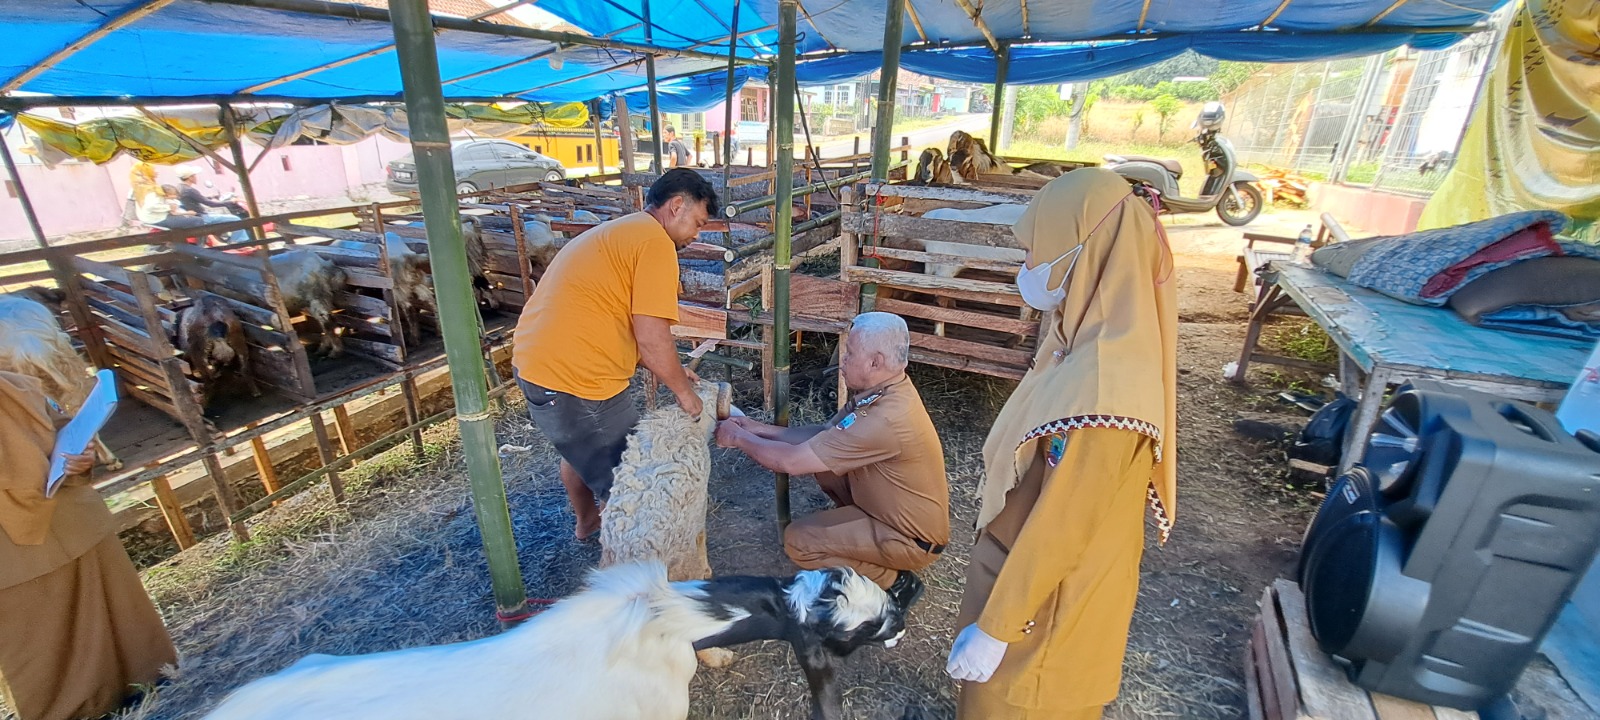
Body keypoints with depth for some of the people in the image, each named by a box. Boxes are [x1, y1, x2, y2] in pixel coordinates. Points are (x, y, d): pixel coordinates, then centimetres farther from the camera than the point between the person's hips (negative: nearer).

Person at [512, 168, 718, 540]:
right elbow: (651, 337, -19)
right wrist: (683, 390, -4)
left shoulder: (617, 232, 18)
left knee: (578, 448, 32)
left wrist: (670, 372, 17)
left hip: (534, 361, 11)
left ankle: (587, 521, 54)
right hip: (577, 379, -11)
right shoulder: (654, 240, -14)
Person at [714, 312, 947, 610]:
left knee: (799, 541, -12)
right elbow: (823, 433, 3)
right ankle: (855, 527, 17)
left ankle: (894, 583, 2)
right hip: (898, 509, 8)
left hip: (913, 538, -8)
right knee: (821, 456, 4)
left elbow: (791, 461, -31)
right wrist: (757, 428, -4)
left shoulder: (886, 420, -35)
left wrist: (738, 437, -15)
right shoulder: (884, 391, -6)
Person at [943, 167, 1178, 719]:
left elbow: (1056, 532, -28)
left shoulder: (1100, 390, -35)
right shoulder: (1091, 345, -5)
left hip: (1047, 600, -7)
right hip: (1024, 569, 7)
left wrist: (992, 628, -16)